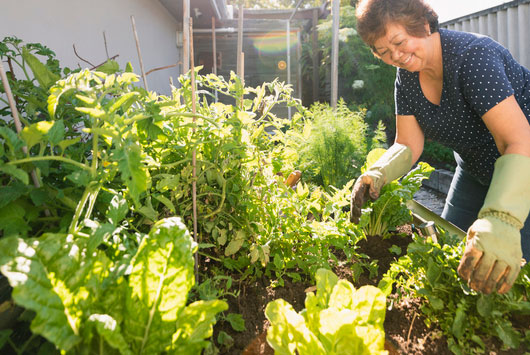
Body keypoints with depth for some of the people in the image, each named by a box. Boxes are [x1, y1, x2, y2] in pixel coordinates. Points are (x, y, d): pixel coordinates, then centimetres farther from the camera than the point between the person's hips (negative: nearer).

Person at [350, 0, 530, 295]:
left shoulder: (473, 56, -29)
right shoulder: (406, 77, -7)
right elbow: (409, 144, -8)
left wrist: (500, 223, -52)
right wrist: (378, 175, -30)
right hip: (475, 168, 7)